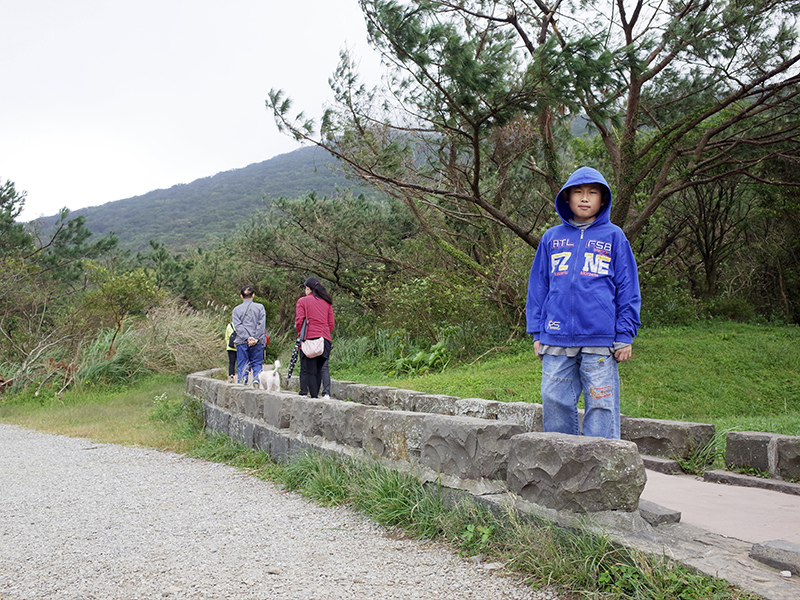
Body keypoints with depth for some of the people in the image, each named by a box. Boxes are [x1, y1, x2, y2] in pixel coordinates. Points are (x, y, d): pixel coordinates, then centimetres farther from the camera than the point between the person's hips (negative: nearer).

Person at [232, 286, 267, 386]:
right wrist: (256, 339, -9)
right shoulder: (260, 307, 5)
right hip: (257, 343, 0)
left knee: (242, 366, 5)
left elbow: (237, 326, -4)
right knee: (257, 363, 8)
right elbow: (261, 324, -5)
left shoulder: (236, 309, 8)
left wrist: (247, 338, -11)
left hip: (242, 342, 0)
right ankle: (256, 379, -15)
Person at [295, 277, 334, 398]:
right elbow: (331, 323, 12)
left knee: (308, 371, -3)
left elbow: (299, 321, -4)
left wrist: (300, 335, 10)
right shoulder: (327, 302, 14)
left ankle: (314, 397, -11)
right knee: (318, 370, 12)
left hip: (309, 339, -4)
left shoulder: (302, 301, 1)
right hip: (325, 339, 4)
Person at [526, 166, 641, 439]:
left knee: (601, 406, -1)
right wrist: (537, 332, 9)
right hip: (556, 340, 3)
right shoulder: (551, 237, 12)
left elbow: (628, 287, 5)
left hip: (600, 340, -2)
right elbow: (538, 286, 15)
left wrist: (625, 335, -1)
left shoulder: (613, 236, 6)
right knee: (554, 402, 6)